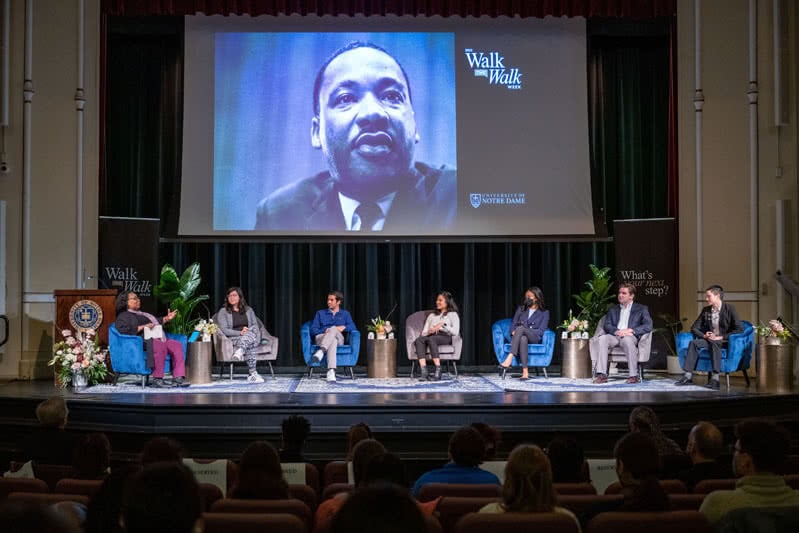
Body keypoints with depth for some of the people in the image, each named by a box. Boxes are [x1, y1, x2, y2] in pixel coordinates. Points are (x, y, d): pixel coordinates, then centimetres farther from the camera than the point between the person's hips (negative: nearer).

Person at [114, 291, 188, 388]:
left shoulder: (141, 314, 35)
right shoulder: (123, 316, 6)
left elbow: (155, 321, 45)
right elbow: (123, 330, -13)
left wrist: (166, 318, 30)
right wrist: (143, 327, -16)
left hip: (158, 338, 9)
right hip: (144, 340, -9)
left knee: (177, 346, -12)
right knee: (160, 346, -37)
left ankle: (179, 378, -22)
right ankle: (157, 380, -40)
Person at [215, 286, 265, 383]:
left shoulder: (248, 310, 19)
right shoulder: (223, 312, 8)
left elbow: (255, 325, 13)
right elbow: (224, 330, -4)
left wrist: (248, 330, -11)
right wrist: (240, 332, -17)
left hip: (251, 336, 2)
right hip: (233, 339, -2)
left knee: (249, 334, -38)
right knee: (248, 348, -38)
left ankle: (239, 352, -61)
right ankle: (253, 374, -52)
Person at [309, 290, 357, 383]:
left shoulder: (345, 314, 23)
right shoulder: (320, 313, 23)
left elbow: (352, 327, 5)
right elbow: (313, 330, 10)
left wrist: (343, 327, -15)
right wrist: (325, 331, -10)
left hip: (339, 339, 0)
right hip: (321, 338, 0)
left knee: (333, 329, -38)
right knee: (333, 341, -39)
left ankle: (321, 351, -57)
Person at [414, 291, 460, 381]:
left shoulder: (453, 315, 18)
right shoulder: (431, 316, 32)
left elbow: (455, 332, 1)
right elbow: (423, 333, 20)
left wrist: (442, 326, -7)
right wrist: (429, 331, -2)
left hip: (446, 337, -4)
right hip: (430, 336, 4)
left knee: (431, 339, -40)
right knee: (419, 340, -33)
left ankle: (438, 372, -45)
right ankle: (424, 372, -46)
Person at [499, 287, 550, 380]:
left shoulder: (544, 313, 10)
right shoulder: (521, 309, 22)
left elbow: (541, 331, -1)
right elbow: (513, 324, 17)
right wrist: (514, 332, -8)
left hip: (534, 339, -2)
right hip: (519, 337, 2)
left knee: (520, 328, -37)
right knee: (523, 339, -40)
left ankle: (509, 359, -52)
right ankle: (525, 372, -51)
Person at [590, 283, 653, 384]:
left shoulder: (641, 309, 16)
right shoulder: (613, 310, 26)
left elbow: (648, 326, 0)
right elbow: (607, 326, 11)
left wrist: (630, 330, -14)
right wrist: (617, 331, -13)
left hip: (630, 337, -3)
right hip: (614, 336, 3)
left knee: (627, 339, -39)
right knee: (602, 339, -31)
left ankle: (634, 375, -34)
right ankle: (602, 374, -36)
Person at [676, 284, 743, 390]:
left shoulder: (730, 309, -5)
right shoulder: (705, 310, 11)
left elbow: (739, 329, -13)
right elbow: (694, 328, 12)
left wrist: (721, 337, -20)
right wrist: (704, 335, -9)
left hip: (725, 341, -5)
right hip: (709, 339, 5)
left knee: (714, 343, -38)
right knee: (694, 343, -24)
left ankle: (715, 378, -48)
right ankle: (688, 376, -30)